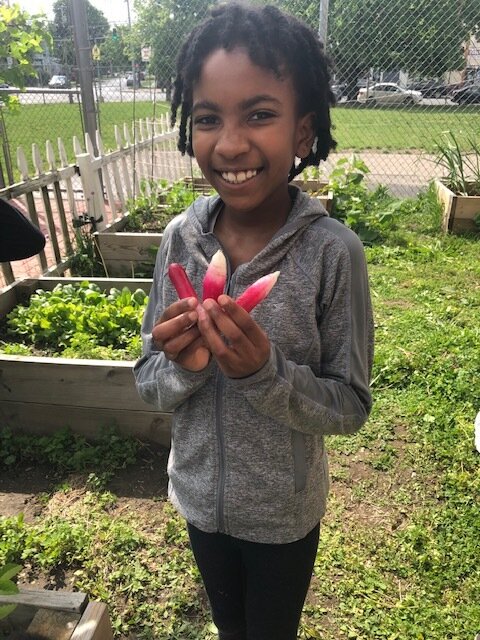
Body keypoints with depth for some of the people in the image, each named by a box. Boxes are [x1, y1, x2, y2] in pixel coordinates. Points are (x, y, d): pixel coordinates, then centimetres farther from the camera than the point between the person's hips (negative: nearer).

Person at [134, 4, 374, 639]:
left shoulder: (333, 251, -23)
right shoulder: (180, 238, -14)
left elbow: (350, 406, -16)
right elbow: (148, 382, -5)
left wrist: (267, 372, -33)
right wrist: (183, 366, -27)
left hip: (285, 512, -2)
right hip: (201, 496, 3)